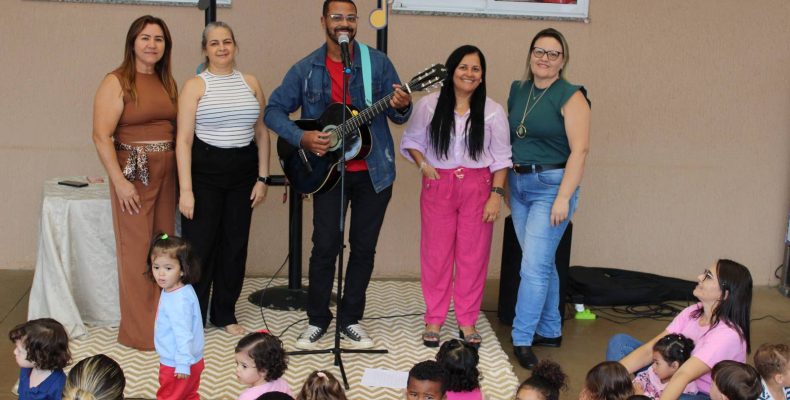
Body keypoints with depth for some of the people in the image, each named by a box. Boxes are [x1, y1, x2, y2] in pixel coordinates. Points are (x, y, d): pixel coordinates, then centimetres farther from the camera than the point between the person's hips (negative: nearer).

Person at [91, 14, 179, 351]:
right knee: (137, 250, 0)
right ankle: (140, 331, 9)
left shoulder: (167, 82, 11)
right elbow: (101, 136, -13)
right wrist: (120, 181, -18)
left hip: (166, 174, 6)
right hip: (133, 173, -6)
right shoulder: (116, 82, -7)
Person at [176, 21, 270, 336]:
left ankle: (225, 314, 23)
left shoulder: (250, 83, 8)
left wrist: (262, 178, 6)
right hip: (204, 171, -3)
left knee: (235, 245, 9)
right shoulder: (195, 86, -3)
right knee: (200, 246, -2)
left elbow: (262, 133, 12)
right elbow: (184, 140, -7)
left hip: (242, 173, 4)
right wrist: (185, 190, -14)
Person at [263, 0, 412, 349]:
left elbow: (398, 113, 3)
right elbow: (274, 110, 1)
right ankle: (317, 319, 14)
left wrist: (402, 107, -22)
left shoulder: (378, 62, 0)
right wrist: (301, 138, -15)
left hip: (374, 171, 1)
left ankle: (351, 320, 20)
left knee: (364, 247, 7)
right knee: (325, 246, -2)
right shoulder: (306, 69, 0)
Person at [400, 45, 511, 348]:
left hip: (477, 187, 0)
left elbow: (501, 157, 2)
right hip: (438, 185, 0)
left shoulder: (492, 111, 1)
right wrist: (423, 164, -6)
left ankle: (467, 321, 16)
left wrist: (496, 194, -5)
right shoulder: (429, 105, 0)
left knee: (473, 255, 3)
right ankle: (434, 320, 16)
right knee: (436, 254, 4)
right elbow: (411, 140, 11)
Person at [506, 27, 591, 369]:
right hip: (518, 184, 6)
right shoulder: (517, 91, 10)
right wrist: (506, 186, 12)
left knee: (534, 266, -9)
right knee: (542, 263, 15)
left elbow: (579, 150, -15)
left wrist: (564, 198, -20)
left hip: (551, 185, -6)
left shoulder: (570, 97, -10)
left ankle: (522, 339, -3)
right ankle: (550, 331, 26)